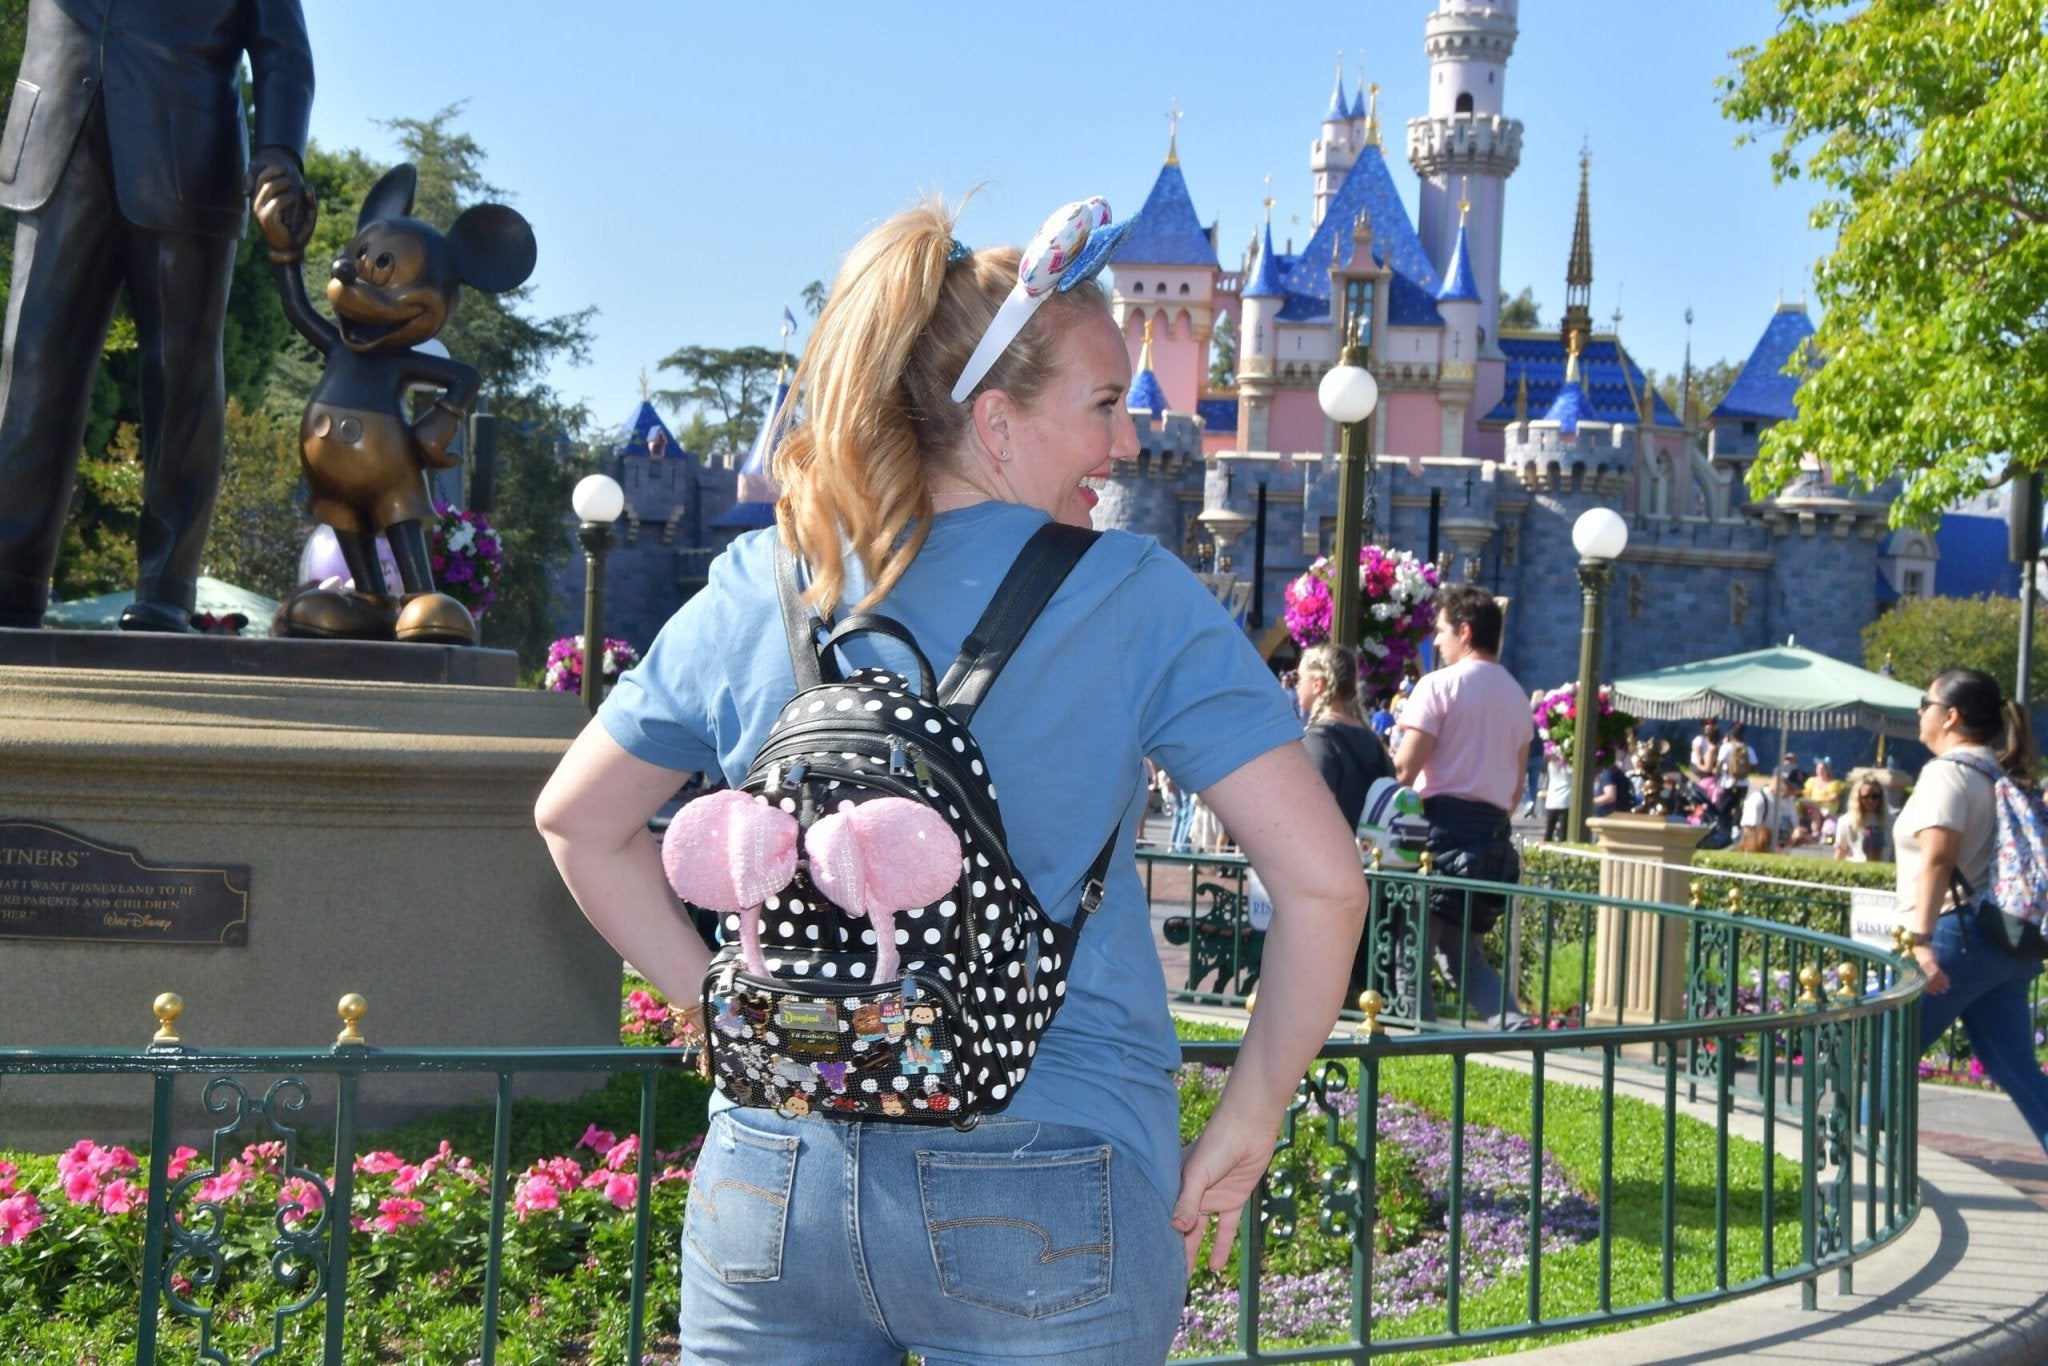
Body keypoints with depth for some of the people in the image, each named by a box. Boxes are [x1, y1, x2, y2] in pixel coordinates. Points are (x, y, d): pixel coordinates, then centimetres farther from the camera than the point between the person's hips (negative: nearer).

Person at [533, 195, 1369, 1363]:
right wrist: (1246, 1129, -2)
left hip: (774, 1181, 3)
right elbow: (1324, 880, -11)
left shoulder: (756, 591, 3)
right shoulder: (1138, 601, -7)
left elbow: (577, 820, 11)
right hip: (1042, 1206, -3)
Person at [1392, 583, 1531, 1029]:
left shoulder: (1439, 685, -7)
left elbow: (1405, 768, -12)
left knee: (1413, 947, 0)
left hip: (1445, 824, -7)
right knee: (1463, 951, 14)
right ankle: (1512, 1024, -4)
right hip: (1495, 832, 7)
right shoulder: (1517, 696, 15)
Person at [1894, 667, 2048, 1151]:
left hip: (1957, 937, -9)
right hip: (2007, 942, 9)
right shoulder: (2001, 773, 16)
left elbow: (1937, 859, -23)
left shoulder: (1947, 772, -11)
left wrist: (1921, 938, -30)